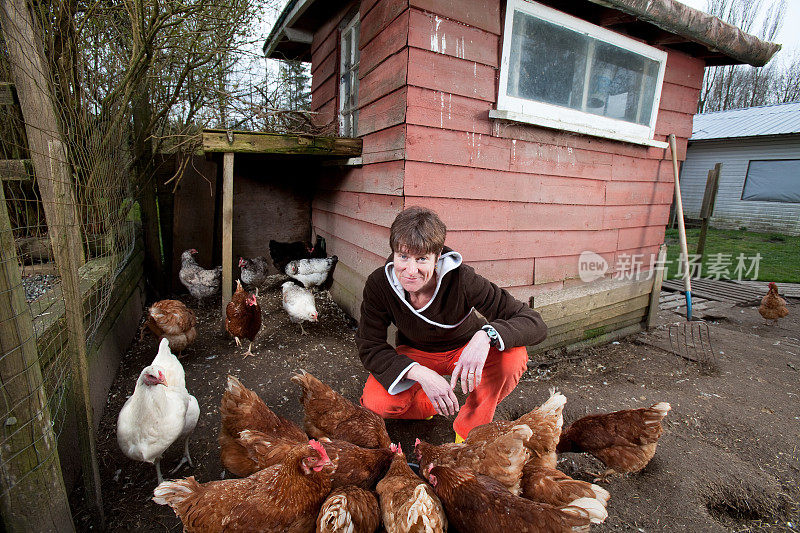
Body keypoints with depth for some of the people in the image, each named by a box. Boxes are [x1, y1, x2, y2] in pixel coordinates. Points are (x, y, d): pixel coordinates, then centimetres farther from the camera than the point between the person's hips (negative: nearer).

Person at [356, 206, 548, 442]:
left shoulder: (462, 279, -32)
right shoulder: (379, 284, -25)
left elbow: (534, 323, -32)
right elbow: (369, 347, -19)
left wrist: (486, 334, -54)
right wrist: (420, 373, -35)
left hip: (465, 350, -1)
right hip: (416, 354, 1)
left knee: (513, 355, -31)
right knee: (376, 402, -25)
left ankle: (468, 430, -7)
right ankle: (428, 404, 10)